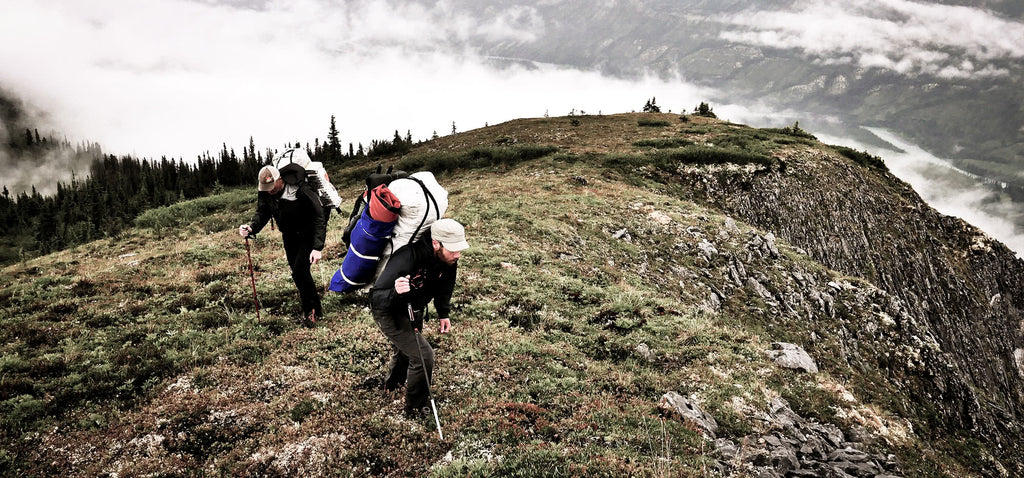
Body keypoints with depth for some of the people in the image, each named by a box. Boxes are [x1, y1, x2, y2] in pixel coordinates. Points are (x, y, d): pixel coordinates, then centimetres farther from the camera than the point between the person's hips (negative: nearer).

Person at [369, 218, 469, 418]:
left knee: (406, 348, 30)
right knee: (423, 356, -15)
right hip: (389, 312, -7)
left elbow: (444, 284, 5)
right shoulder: (408, 257, -41)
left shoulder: (448, 258, -19)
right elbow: (375, 298, -41)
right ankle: (415, 410, 8)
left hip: (415, 311, 8)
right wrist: (395, 292, -60)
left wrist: (444, 313, 2)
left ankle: (394, 383, 62)